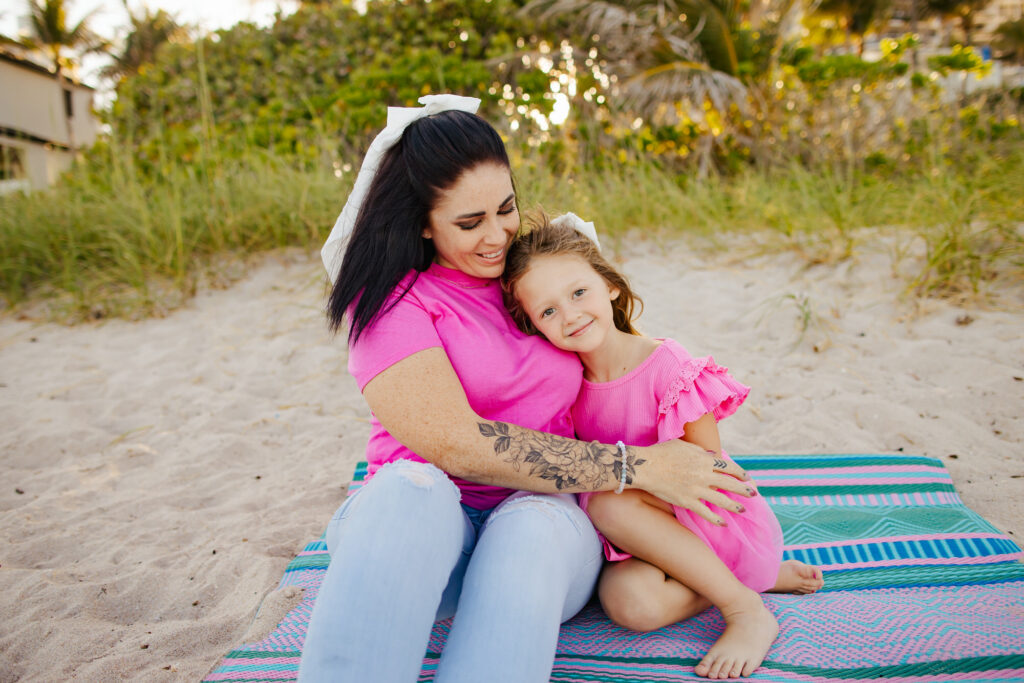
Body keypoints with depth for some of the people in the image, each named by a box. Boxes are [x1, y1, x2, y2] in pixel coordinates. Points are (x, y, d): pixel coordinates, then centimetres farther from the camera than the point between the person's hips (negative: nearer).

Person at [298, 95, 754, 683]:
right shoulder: (389, 300, -5)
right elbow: (455, 443, -19)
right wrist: (639, 467, -18)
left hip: (546, 515, 3)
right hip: (420, 523, -2)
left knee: (532, 524, -33)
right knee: (411, 486, -36)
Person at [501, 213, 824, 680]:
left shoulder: (666, 365, -19)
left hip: (710, 515, -5)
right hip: (650, 532, 5)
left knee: (609, 502, -31)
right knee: (629, 603, -27)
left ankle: (747, 611, -16)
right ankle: (758, 576, 1)